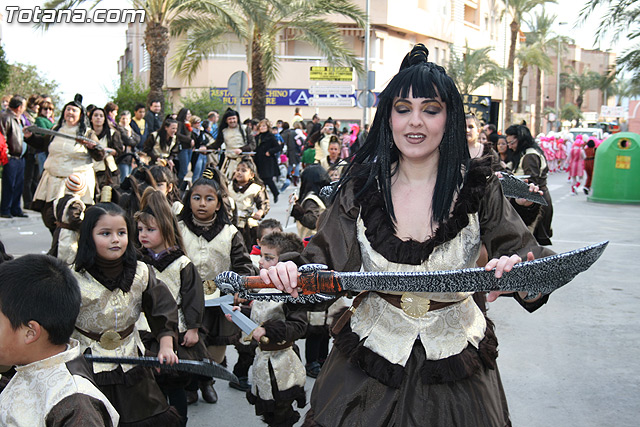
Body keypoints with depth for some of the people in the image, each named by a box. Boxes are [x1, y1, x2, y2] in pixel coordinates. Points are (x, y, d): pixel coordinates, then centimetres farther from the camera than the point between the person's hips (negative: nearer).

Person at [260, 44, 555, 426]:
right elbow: (324, 266, -8)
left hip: (455, 366, 0)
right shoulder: (362, 186, -8)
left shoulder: (477, 188, -11)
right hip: (371, 356, 1)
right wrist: (290, 274, -30)